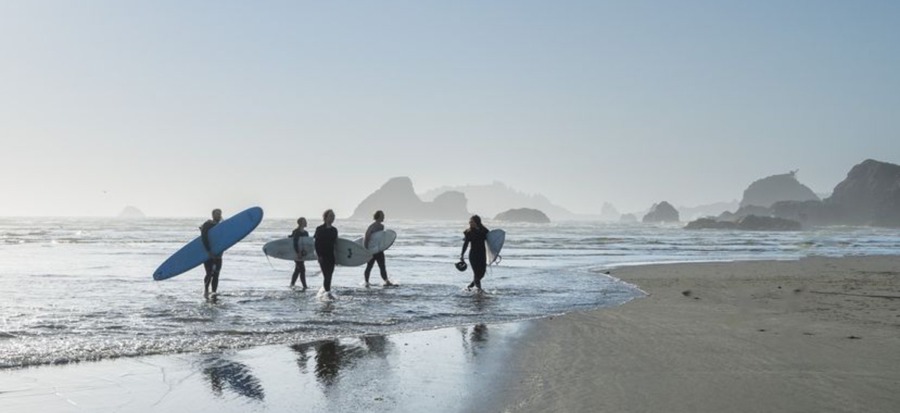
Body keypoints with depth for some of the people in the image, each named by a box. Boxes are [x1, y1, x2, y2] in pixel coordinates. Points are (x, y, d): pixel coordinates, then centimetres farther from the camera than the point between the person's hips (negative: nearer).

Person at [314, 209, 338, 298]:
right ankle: (327, 291, -12)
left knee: (329, 275, 7)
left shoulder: (334, 230, 12)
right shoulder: (319, 229, -4)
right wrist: (319, 255, -13)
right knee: (326, 275, -12)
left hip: (331, 256, 6)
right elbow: (317, 243, -6)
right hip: (323, 256, -6)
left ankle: (324, 289, 19)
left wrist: (336, 257, 11)